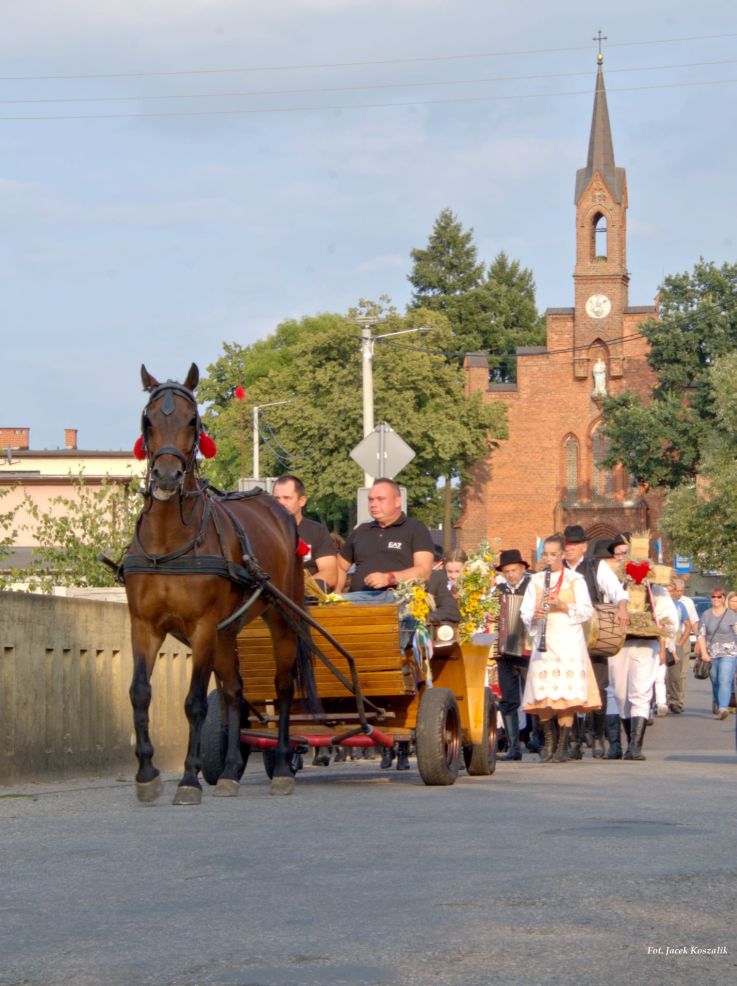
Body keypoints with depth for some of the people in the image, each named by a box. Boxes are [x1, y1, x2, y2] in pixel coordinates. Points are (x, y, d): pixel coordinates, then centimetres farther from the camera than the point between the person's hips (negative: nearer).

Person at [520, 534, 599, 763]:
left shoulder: (575, 579, 5)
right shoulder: (536, 580, 13)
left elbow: (586, 611, 0)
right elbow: (525, 612, 11)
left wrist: (563, 606, -15)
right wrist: (533, 616, -11)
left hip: (568, 642, -2)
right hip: (543, 642, 2)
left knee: (567, 693, -8)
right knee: (542, 693, -4)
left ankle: (562, 745, -3)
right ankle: (549, 741, 10)